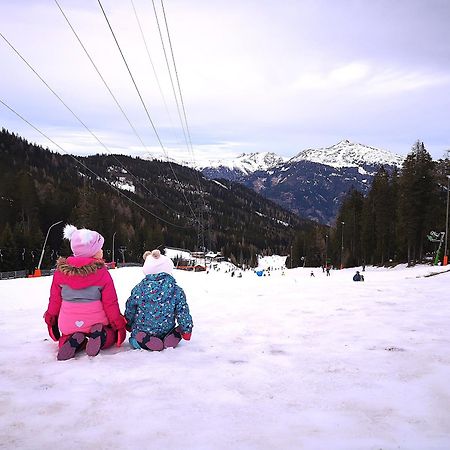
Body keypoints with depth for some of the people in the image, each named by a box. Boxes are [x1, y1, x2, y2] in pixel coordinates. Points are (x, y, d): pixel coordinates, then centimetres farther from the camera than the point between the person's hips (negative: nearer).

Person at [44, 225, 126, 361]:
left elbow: (55, 298, 7)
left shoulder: (60, 271, -1)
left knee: (66, 337, 32)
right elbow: (110, 302, -6)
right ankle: (100, 336, -13)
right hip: (95, 321, -2)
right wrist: (119, 324, 5)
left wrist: (51, 319, 23)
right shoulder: (102, 272, -10)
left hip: (68, 324, 3)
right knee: (111, 334, 25)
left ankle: (72, 341, -6)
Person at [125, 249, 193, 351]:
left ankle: (144, 340, -8)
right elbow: (183, 312, -5)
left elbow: (129, 310, 5)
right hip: (166, 330, 1)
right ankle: (173, 336, -9)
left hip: (141, 331, -1)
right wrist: (187, 330, 7)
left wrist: (129, 325, 22)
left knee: (135, 337, 26)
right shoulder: (176, 290, -8)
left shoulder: (138, 289, -6)